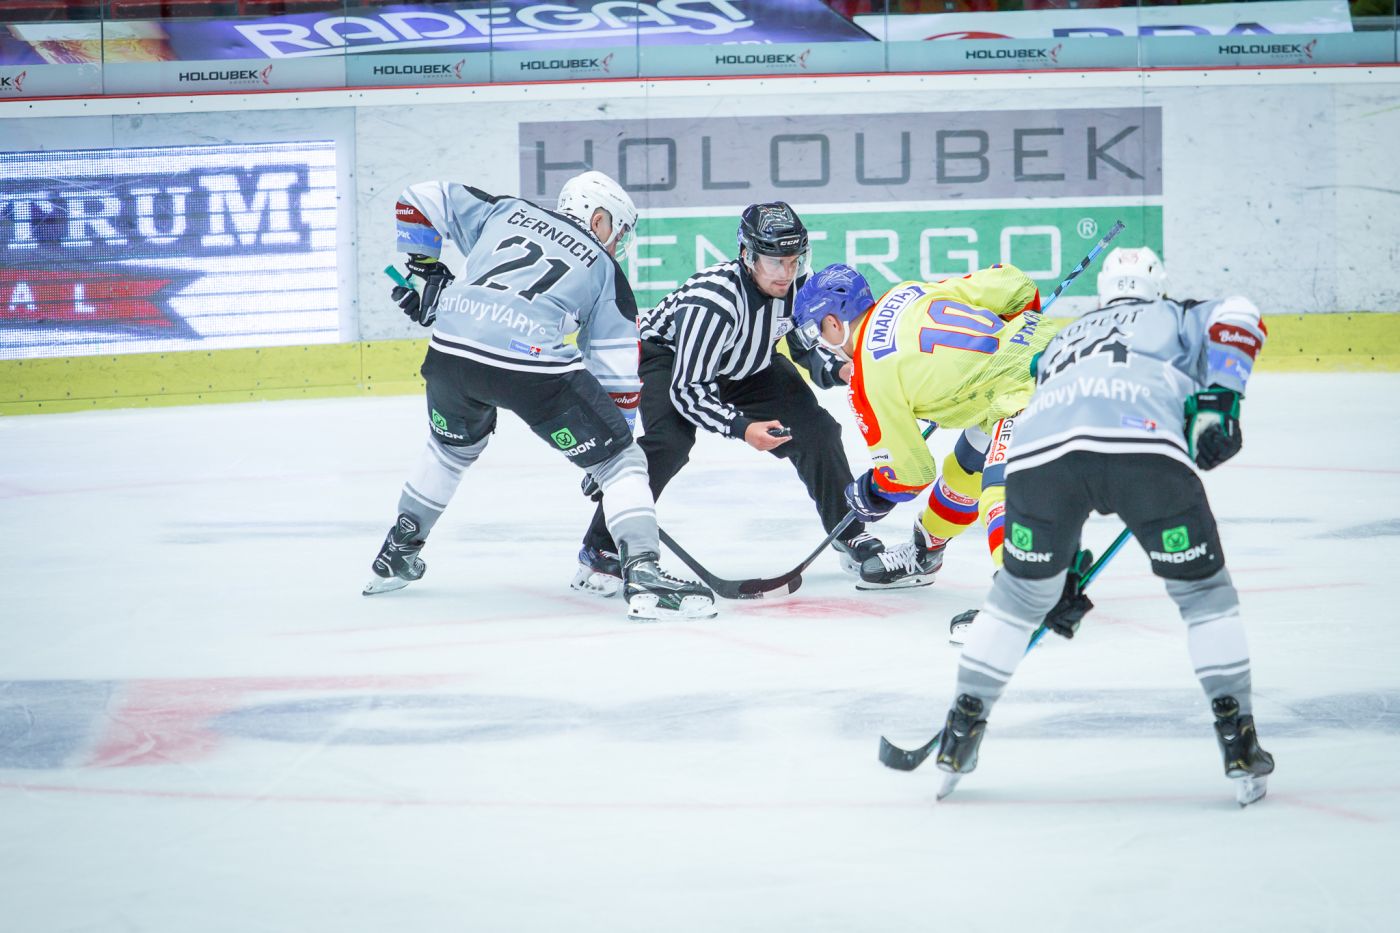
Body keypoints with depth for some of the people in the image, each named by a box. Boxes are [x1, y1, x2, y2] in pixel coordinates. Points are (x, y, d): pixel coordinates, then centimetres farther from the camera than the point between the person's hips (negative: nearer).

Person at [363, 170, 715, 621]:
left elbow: (420, 200, 25)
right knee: (620, 461, 6)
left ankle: (398, 553, 44)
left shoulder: (505, 212, 25)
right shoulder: (605, 272, 18)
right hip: (531, 363, -4)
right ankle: (642, 573, -9)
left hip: (450, 348, 4)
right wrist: (606, 450, 23)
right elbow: (617, 376, 16)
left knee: (453, 446, 35)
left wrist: (423, 270, 32)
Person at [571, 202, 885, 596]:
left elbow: (808, 347, -2)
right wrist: (741, 428, -45)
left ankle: (850, 536, 16)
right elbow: (687, 389, -36)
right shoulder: (713, 299, -39)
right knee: (668, 442, -31)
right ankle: (601, 550, -22)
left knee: (815, 429, -4)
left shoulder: (797, 285, -20)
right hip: (669, 356, -6)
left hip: (749, 365, 6)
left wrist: (837, 368, -23)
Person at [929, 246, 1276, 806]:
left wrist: (1061, 572, 43)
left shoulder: (1062, 342, 44)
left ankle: (960, 737, 25)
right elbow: (1235, 318, 9)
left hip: (1038, 445, 3)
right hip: (1143, 442, -3)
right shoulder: (1173, 318, 34)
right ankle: (1238, 741, 10)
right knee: (1203, 588, 15)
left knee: (1021, 592, 24)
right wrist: (1216, 402, 5)